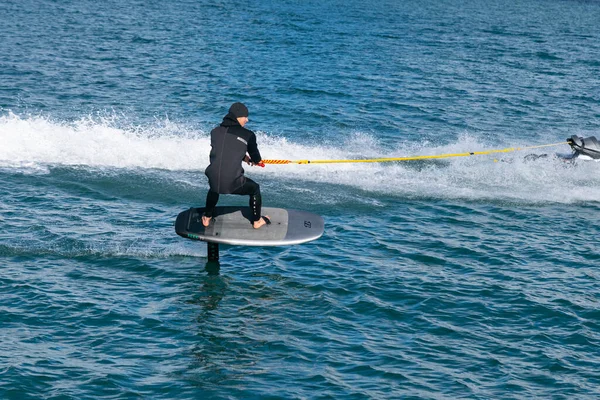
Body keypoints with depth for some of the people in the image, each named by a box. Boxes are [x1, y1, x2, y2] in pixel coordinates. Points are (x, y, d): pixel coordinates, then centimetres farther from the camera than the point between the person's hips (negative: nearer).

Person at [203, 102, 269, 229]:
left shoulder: (215, 132, 8)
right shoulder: (248, 135, -2)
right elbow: (256, 158, 11)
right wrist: (255, 160, 37)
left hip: (213, 180, 4)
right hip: (233, 183, -4)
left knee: (213, 189, 41)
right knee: (255, 188, 28)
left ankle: (207, 218, 49)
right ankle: (257, 221, 39)